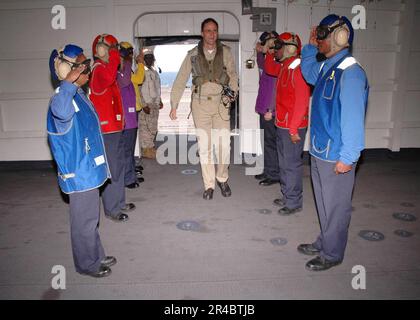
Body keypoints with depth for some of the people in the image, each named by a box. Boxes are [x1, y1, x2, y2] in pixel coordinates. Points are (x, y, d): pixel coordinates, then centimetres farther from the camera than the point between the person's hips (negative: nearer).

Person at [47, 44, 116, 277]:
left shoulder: (78, 94, 9)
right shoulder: (64, 95, -22)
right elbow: (61, 111, -49)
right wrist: (69, 82, -44)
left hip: (88, 168, 10)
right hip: (78, 172, -10)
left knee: (91, 217, 21)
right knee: (85, 219, 6)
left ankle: (96, 256, 37)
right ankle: (87, 263, 24)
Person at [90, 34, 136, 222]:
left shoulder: (106, 68, 18)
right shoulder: (98, 69, -13)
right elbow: (108, 78, -40)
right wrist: (114, 58, -26)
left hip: (115, 127, 10)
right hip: (106, 129, -10)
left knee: (118, 166, 17)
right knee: (111, 170, -2)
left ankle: (119, 203, 30)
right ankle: (112, 209, 9)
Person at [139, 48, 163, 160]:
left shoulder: (154, 71, 17)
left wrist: (159, 101, 19)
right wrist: (144, 105, -18)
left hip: (155, 104, 8)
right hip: (146, 104, -8)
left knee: (153, 128, 12)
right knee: (145, 127, -5)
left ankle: (151, 148, 21)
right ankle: (146, 150, 1)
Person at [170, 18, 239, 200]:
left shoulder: (225, 52, 4)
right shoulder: (193, 54, 3)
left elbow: (232, 75, 11)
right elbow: (180, 80, 5)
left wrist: (233, 91, -8)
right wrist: (174, 105, 1)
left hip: (221, 103, 0)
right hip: (200, 103, 0)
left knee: (223, 144, -4)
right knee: (204, 146, 2)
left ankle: (222, 179, 20)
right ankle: (209, 185, 14)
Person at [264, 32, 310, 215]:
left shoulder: (298, 69, -17)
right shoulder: (285, 67, 11)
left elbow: (302, 102, -22)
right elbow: (270, 70, 33)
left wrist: (293, 129, -22)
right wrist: (269, 52, 17)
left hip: (292, 127, -10)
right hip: (282, 124, 10)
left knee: (292, 164, -1)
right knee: (284, 162, 17)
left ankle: (294, 203, 11)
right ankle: (287, 196, 31)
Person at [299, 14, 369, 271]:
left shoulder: (350, 73, -21)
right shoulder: (327, 66, 7)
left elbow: (353, 119, -24)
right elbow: (309, 74, 30)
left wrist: (347, 158, -23)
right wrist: (311, 47, 16)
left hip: (336, 157, -9)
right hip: (320, 151, 9)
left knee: (335, 206, 8)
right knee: (324, 202, 22)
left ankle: (332, 254, 26)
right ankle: (324, 243, 40)